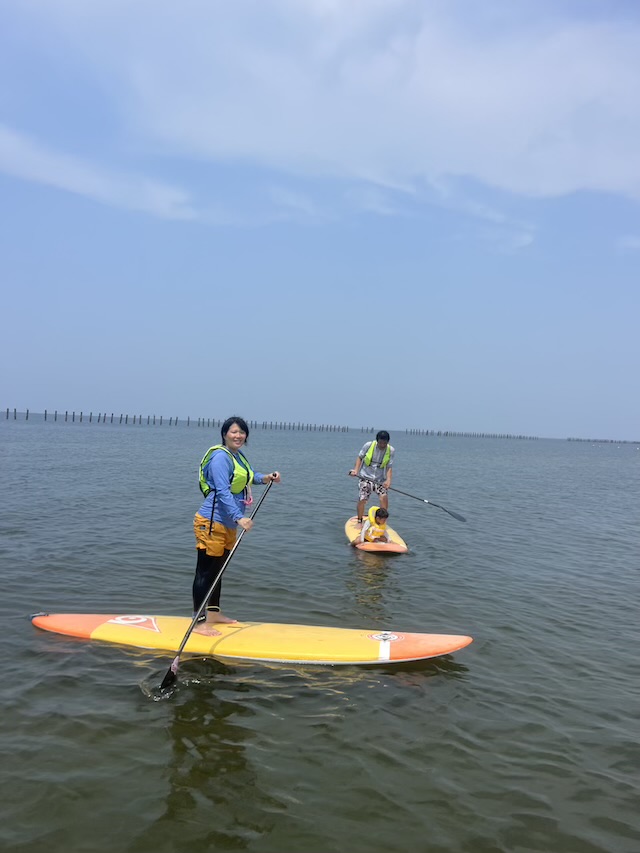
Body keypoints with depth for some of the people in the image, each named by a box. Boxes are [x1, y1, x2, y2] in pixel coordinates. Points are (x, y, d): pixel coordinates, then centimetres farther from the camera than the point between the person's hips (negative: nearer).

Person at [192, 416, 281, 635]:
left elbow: (247, 475, 33)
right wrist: (239, 518, -33)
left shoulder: (238, 456, 12)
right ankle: (200, 622, 3)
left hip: (228, 524, 9)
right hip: (211, 523, -9)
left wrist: (263, 478, 13)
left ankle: (214, 613, 30)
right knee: (205, 572, -3)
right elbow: (223, 492, -26)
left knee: (217, 570, 18)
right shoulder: (221, 456, -17)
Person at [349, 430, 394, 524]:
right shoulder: (369, 445, -10)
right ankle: (359, 521, 13)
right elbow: (360, 457, 3)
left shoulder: (391, 451, -6)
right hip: (366, 477, -1)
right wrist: (356, 470, -10)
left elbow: (389, 467, -5)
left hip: (380, 479, 1)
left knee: (384, 497, -20)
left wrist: (388, 479, -21)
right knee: (362, 499, -10)